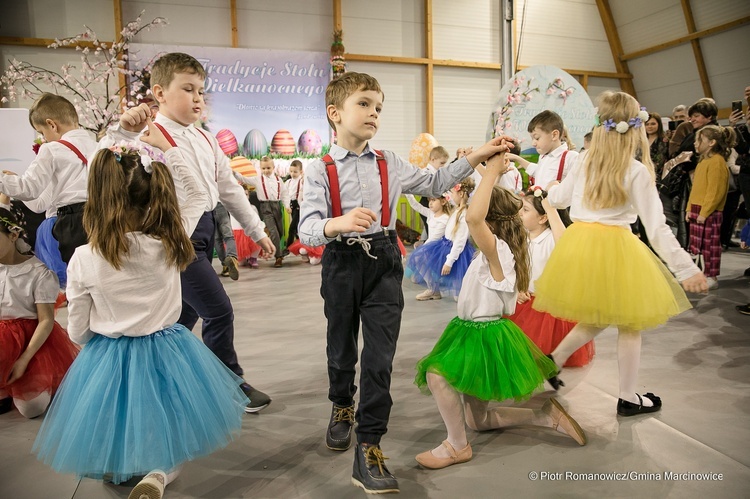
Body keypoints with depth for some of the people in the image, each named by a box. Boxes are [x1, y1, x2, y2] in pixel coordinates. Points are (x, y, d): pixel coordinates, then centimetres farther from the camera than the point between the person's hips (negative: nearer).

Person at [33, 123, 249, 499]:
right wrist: (168, 149, 3)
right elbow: (198, 196, 3)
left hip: (108, 362, 1)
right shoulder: (171, 240, -17)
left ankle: (117, 468, 6)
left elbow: (78, 332, -4)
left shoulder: (83, 260, -16)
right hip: (167, 354, 0)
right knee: (169, 439, 21)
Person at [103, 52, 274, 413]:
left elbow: (228, 188, 17)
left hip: (204, 230, 9)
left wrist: (256, 230, 17)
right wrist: (122, 130, -35)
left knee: (186, 313, 18)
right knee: (218, 310, -7)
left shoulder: (206, 140, 12)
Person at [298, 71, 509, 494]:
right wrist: (338, 223, -36)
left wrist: (476, 157, 8)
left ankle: (369, 448, 9)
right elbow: (307, 228, -15)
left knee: (380, 356, -3)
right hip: (341, 264, -1)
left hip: (384, 264, 2)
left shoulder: (389, 164, 6)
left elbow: (435, 183, 15)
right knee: (341, 347, 17)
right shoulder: (320, 170, -6)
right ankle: (342, 407, 48)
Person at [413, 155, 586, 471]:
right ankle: (547, 415, 23)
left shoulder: (498, 250, -22)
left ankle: (457, 446, -8)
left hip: (487, 336, -10)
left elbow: (473, 217, -42)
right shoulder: (495, 251, 5)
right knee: (477, 421, 18)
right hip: (475, 331, 10)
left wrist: (492, 172, -33)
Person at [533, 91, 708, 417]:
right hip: (615, 248, -5)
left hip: (578, 242, 5)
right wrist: (686, 268, -7)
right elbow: (656, 228, -12)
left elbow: (559, 198, 21)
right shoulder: (638, 171, -10)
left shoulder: (583, 164, 4)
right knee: (629, 324, 12)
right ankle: (628, 398, 23)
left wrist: (549, 188, 44)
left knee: (596, 318, 23)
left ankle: (553, 359, 17)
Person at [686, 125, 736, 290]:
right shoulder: (704, 161, 16)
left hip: (709, 213, -9)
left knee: (710, 245, -2)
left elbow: (715, 191, -19)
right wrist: (690, 208, 15)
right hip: (697, 211, 9)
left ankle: (712, 278, 6)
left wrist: (704, 212, -20)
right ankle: (706, 274, 23)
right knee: (703, 245, 14)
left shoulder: (717, 162, -14)